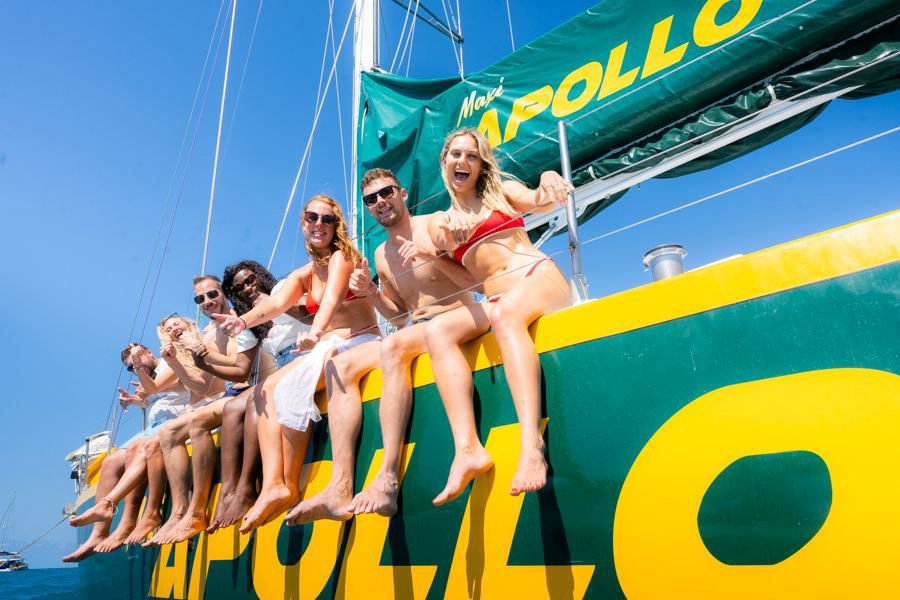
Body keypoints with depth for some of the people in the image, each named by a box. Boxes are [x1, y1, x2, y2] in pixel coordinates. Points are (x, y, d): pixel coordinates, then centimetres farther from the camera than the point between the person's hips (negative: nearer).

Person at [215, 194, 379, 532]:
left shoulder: (342, 256, -3)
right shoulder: (302, 275, 16)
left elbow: (332, 299, -23)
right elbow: (278, 302, -5)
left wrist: (314, 333, -43)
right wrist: (244, 320, -27)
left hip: (360, 343, -7)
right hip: (327, 349, 7)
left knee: (293, 385, -28)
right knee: (267, 389, -13)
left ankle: (289, 486, -21)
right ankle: (273, 485, -23)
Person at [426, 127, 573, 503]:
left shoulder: (503, 191, 18)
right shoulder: (438, 221, 21)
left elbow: (538, 203, -3)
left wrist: (548, 180, -26)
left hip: (540, 278, -2)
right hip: (494, 301, 2)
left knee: (504, 313, -38)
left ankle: (531, 444, -51)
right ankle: (467, 449, -43)